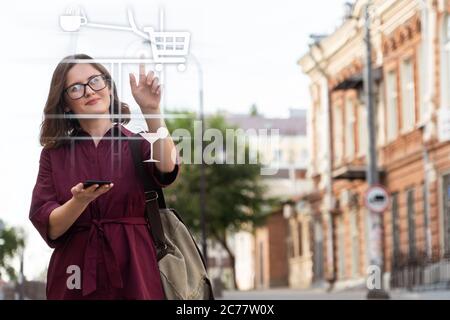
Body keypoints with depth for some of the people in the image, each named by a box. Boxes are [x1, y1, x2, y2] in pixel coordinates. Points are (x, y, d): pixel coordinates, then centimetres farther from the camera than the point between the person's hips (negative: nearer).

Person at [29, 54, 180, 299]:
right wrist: (80, 201, -20)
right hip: (75, 280, 1)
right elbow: (48, 228, -3)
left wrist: (151, 111, -28)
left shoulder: (138, 145, 4)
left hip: (133, 273, -1)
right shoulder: (53, 154, 6)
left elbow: (167, 168, -19)